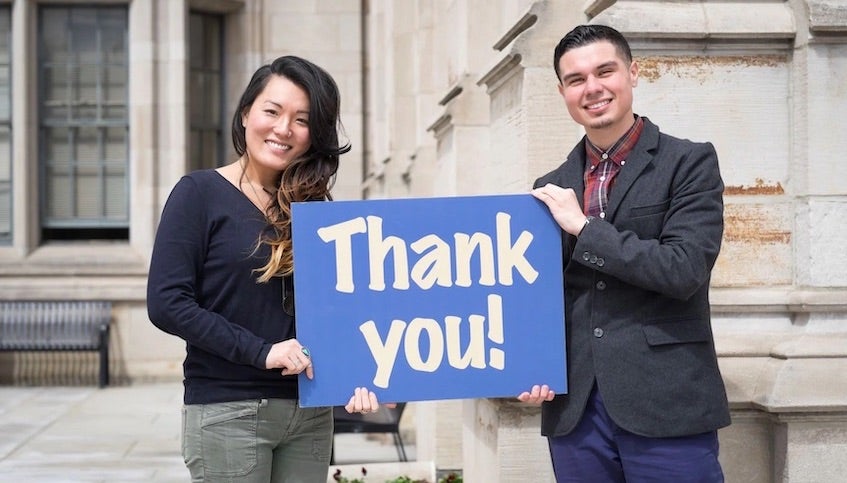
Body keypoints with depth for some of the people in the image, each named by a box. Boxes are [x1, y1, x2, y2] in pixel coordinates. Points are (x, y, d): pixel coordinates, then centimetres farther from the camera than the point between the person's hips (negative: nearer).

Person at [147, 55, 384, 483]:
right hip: (227, 412, -4)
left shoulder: (314, 207, 10)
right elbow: (167, 303, -11)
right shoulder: (200, 193, -3)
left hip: (311, 413, 5)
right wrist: (261, 350, -18)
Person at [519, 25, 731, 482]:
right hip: (573, 411, 4)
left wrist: (583, 226, -9)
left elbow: (684, 271, -13)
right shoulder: (551, 189, 13)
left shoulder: (689, 163, 0)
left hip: (666, 407, -4)